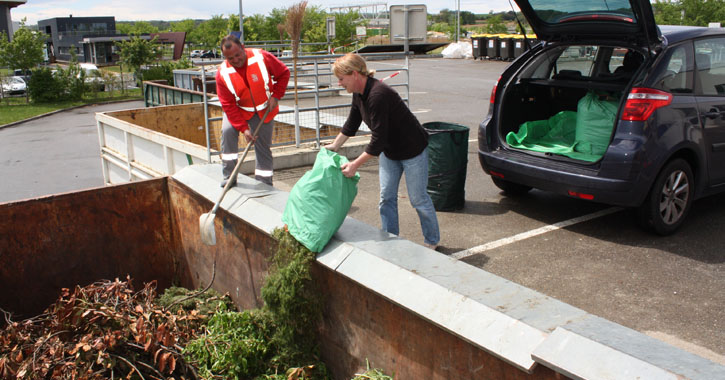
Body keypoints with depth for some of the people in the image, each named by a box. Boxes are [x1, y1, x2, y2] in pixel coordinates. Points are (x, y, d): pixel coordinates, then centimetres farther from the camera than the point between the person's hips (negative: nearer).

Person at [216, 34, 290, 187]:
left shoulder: (261, 57, -21)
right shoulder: (223, 73, -20)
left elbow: (284, 73, -6)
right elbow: (228, 105, -18)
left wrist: (276, 96, -16)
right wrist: (243, 128, -26)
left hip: (265, 110, 0)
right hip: (238, 109, 0)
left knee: (264, 146, 1)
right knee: (228, 131, -25)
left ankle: (265, 184, 13)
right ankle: (229, 177, -15)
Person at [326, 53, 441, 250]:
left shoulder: (378, 95, -32)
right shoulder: (359, 94, -4)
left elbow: (378, 139, -32)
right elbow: (352, 124, 13)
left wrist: (355, 164, -28)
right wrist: (334, 146, 15)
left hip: (412, 149, -9)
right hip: (389, 150, 9)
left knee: (418, 198, 4)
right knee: (386, 197, 10)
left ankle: (432, 241, 22)